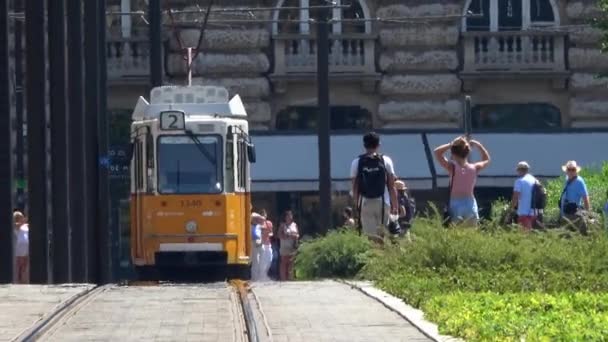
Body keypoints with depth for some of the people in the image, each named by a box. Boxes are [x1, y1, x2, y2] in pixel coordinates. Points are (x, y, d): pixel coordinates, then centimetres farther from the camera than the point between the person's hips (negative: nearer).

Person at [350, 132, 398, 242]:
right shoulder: (386, 161, 3)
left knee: (369, 235, -1)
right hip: (382, 202, 0)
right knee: (381, 234, 10)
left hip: (365, 203, 0)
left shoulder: (357, 162, 3)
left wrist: (357, 204, 12)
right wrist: (395, 205, 8)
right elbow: (391, 186, 3)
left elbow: (355, 187, 3)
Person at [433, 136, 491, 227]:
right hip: (471, 205, 3)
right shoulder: (474, 168, 1)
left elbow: (437, 152, 1)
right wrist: (478, 145, 16)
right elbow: (487, 160, 22)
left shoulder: (452, 168, -8)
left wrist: (451, 144, -1)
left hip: (455, 205, -3)